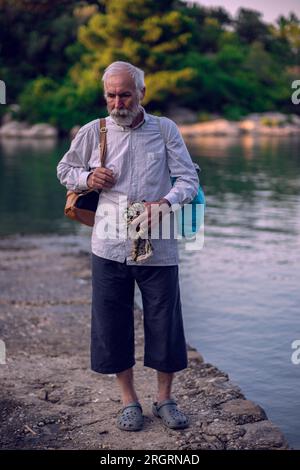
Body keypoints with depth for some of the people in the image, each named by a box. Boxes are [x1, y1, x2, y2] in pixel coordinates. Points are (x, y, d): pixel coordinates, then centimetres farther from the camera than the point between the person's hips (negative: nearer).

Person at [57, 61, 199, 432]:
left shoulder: (165, 130, 3)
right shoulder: (93, 132, 5)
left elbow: (189, 179, -1)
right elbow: (64, 170, 19)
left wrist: (165, 202, -20)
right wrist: (86, 177, -4)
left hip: (158, 247, -1)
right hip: (109, 247, 1)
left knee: (165, 324, 5)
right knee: (113, 324, 8)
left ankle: (164, 398, 26)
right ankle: (129, 400, 27)